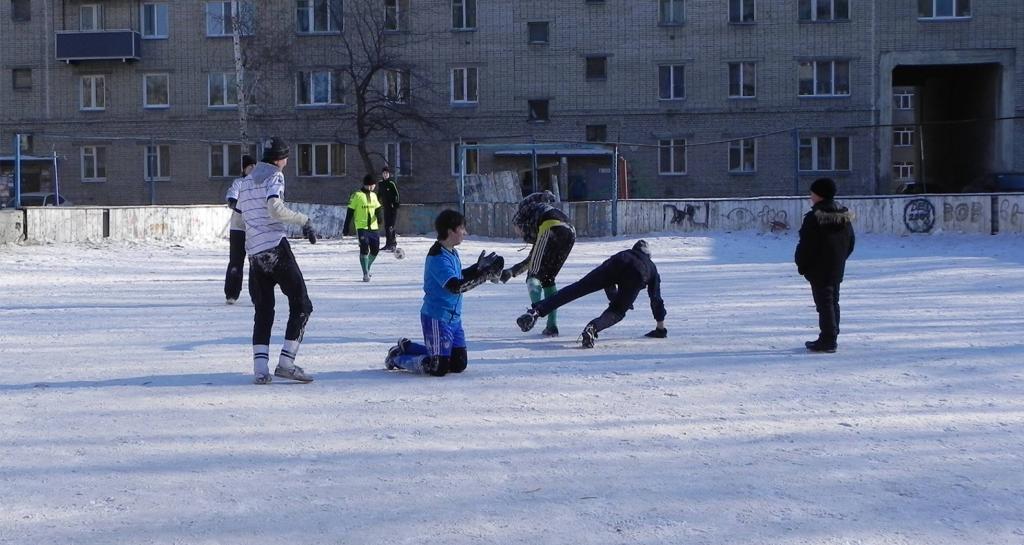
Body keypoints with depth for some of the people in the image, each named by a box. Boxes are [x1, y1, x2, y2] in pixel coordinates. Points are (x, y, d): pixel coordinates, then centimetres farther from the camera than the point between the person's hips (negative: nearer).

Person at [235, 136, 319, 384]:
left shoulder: (245, 182, 20)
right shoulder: (275, 175, -3)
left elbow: (242, 214, 21)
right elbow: (274, 208, -18)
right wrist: (304, 220, -10)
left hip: (254, 253, 7)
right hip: (277, 247, -7)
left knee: (263, 311, 11)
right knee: (301, 306, 0)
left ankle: (260, 368, -2)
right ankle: (286, 363, -8)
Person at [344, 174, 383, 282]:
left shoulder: (374, 195, 13)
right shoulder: (357, 195, -6)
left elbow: (377, 209, 15)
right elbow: (350, 212, -4)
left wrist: (379, 217, -8)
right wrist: (347, 227, -5)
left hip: (373, 227, 6)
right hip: (362, 227, -6)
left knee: (375, 250, 6)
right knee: (364, 249, -11)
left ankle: (366, 268, 29)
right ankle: (365, 274, -5)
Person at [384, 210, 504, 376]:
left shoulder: (452, 253, 9)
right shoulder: (438, 257, -22)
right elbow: (456, 286, -32)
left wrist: (478, 267, 10)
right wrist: (485, 274, -32)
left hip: (454, 318, 9)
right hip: (437, 318, -9)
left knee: (459, 364, 11)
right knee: (438, 368, -9)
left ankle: (407, 348, 27)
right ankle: (397, 358, 15)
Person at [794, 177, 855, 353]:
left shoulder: (814, 218, -18)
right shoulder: (845, 216, 8)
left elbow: (805, 246, -18)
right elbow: (851, 242, 16)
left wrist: (801, 265, -5)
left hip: (819, 270, -8)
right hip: (837, 270, 8)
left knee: (824, 303, -5)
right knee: (833, 302, 16)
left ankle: (828, 340, -5)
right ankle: (831, 338, 23)